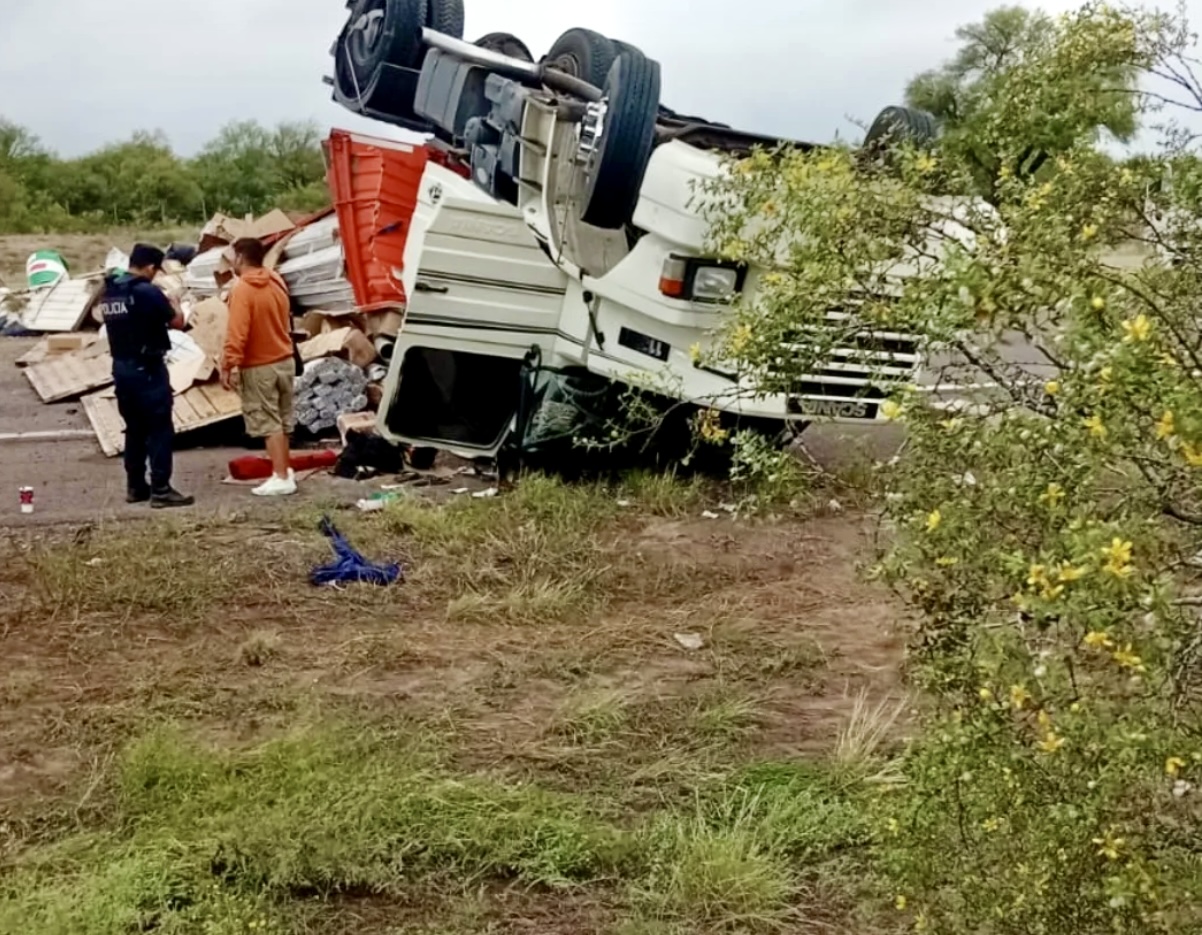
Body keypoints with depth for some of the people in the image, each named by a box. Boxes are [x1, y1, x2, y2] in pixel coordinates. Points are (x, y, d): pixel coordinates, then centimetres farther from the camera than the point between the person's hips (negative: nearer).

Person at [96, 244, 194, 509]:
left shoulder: (109, 291, 7)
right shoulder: (148, 292, -16)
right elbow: (178, 322, -9)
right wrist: (172, 303, 12)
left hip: (121, 367, 8)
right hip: (147, 369, -8)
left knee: (134, 428, 16)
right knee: (160, 429, -3)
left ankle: (135, 486, 20)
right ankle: (160, 490, -4)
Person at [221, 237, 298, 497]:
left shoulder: (242, 289, -18)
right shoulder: (277, 282, 5)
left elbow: (237, 333, -23)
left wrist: (228, 366, -20)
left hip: (258, 367, -7)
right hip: (284, 360, 7)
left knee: (269, 423, -3)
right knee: (281, 420, 16)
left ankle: (281, 478, -4)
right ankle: (286, 471, 23)